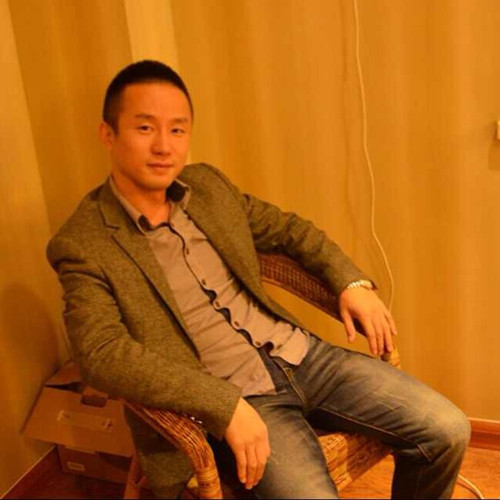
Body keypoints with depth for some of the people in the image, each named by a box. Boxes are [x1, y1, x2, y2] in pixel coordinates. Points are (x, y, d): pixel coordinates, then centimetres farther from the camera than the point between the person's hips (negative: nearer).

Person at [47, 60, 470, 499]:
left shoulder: (208, 185, 8)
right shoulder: (82, 245, -9)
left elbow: (288, 229, 19)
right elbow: (102, 354, -20)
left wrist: (353, 282, 4)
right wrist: (227, 406, -26)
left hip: (301, 354, 5)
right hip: (229, 398, -5)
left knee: (447, 430, -4)